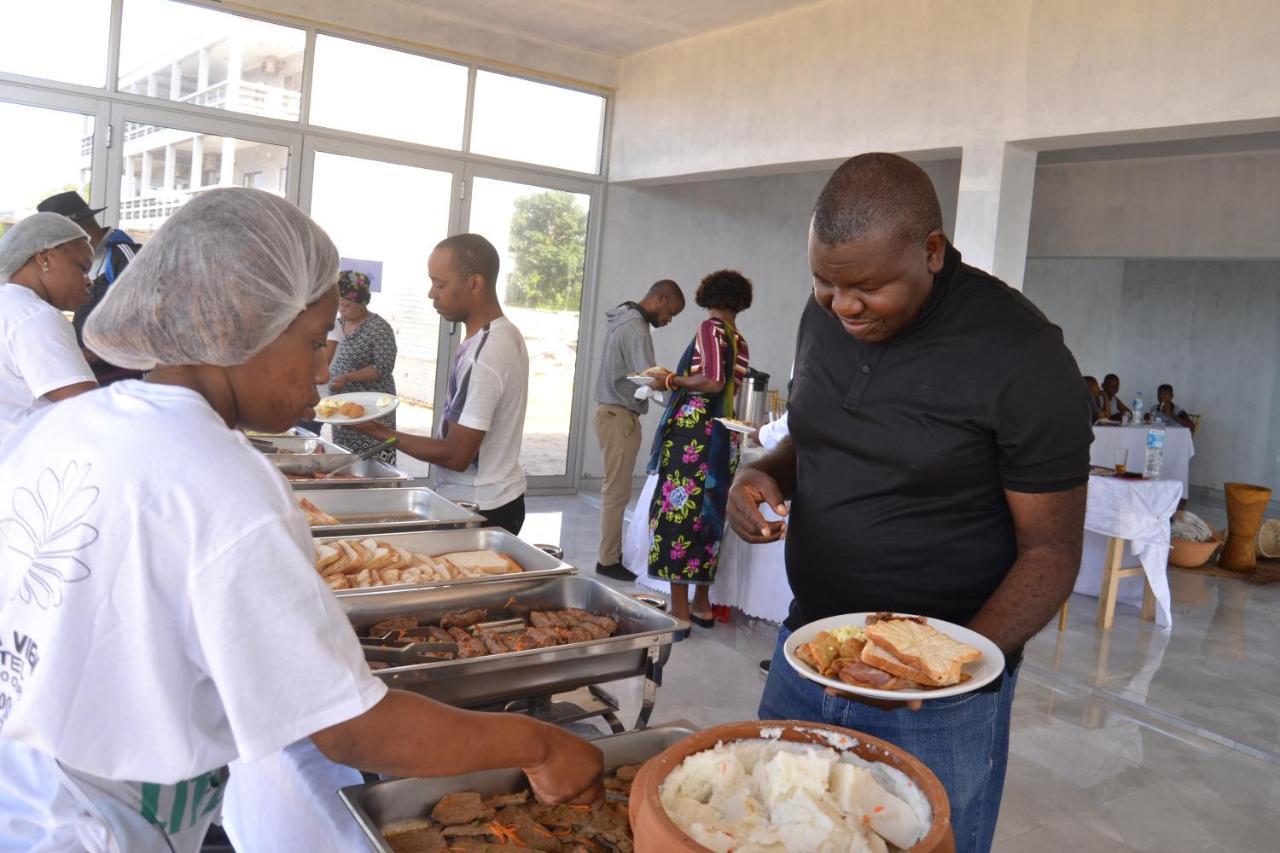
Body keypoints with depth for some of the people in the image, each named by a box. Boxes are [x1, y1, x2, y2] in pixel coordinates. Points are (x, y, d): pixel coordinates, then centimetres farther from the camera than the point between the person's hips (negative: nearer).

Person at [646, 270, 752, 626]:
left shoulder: (710, 327, -4)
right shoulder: (741, 343, 16)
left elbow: (713, 382, -17)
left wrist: (671, 380, -4)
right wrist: (679, 381, 25)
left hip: (693, 431, -7)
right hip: (724, 435, 7)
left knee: (677, 514, -3)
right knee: (707, 515, 13)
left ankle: (679, 611, -1)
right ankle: (702, 604, 21)